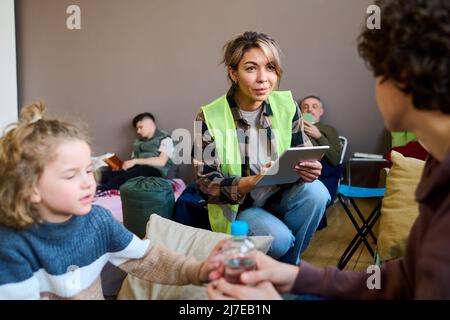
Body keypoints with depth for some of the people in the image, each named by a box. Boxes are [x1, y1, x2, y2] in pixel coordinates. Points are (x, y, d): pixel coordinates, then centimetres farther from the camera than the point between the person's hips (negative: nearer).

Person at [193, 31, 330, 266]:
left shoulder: (286, 104, -5)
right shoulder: (210, 117, -15)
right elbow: (205, 181, -16)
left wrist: (309, 169, -23)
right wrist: (252, 182, -33)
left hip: (280, 197, 4)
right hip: (237, 207, -3)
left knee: (315, 191, -26)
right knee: (279, 238, -30)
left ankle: (289, 265, -4)